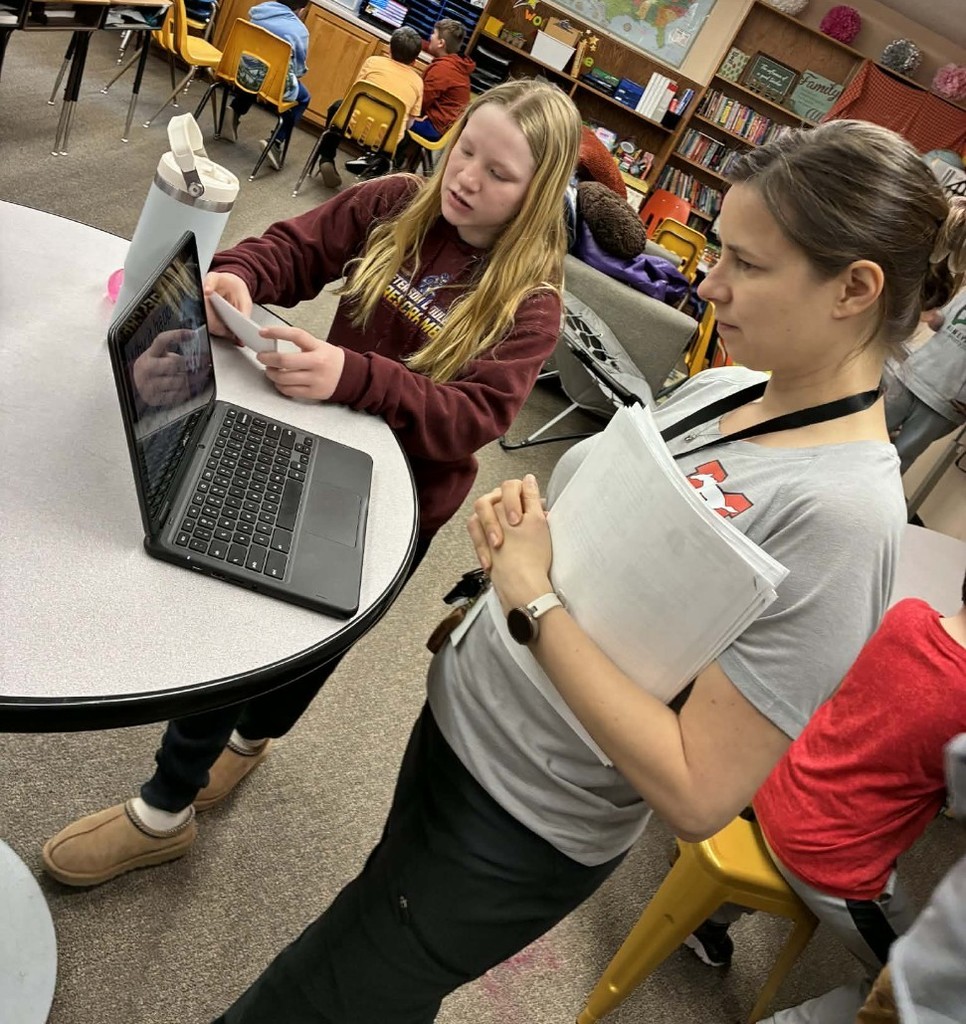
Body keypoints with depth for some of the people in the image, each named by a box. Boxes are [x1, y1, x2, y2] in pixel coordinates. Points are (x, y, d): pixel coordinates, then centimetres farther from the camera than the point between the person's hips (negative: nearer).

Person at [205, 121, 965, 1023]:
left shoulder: (840, 513, -28)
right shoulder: (718, 387, -3)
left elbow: (696, 796, -28)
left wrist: (534, 599, -26)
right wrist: (523, 516, -11)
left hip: (517, 831, -7)